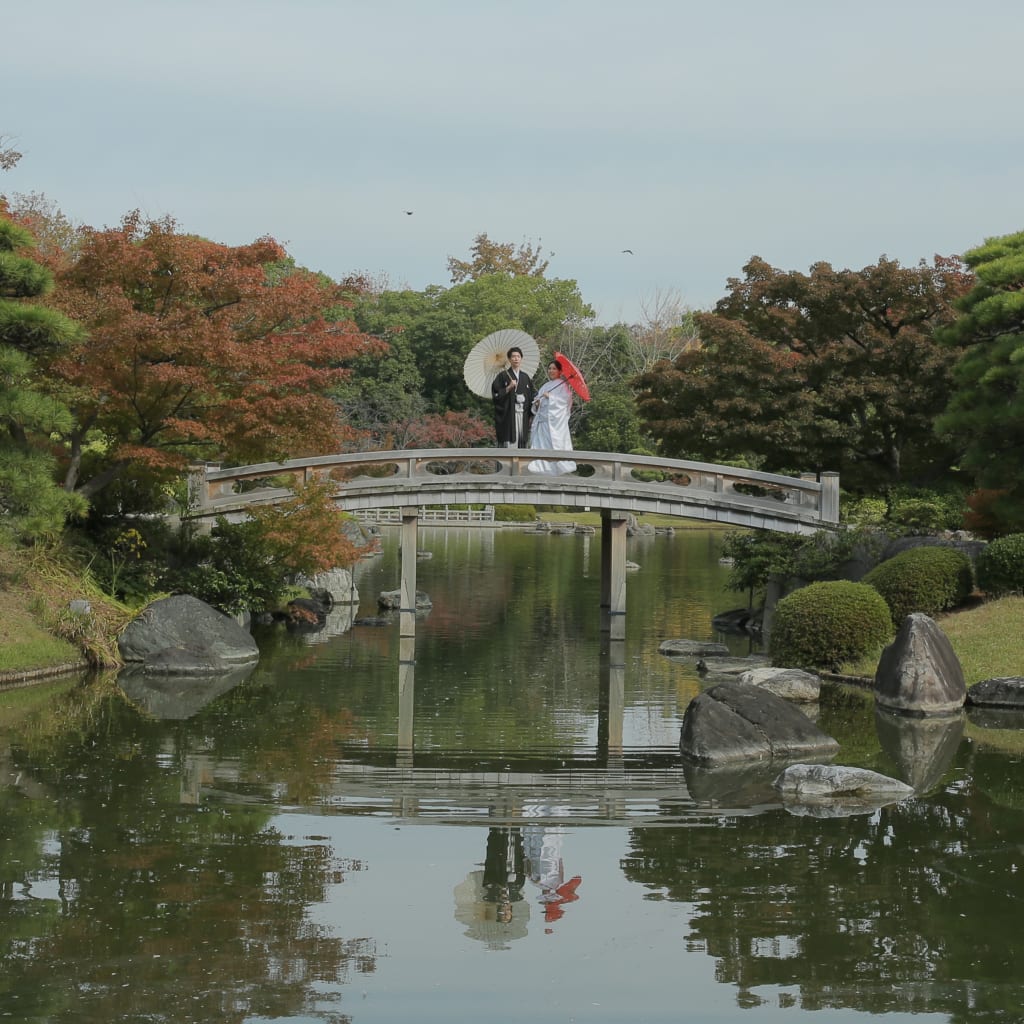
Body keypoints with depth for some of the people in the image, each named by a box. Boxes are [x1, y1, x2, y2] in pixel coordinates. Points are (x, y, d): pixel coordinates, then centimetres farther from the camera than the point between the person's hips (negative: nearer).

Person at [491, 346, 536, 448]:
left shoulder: (525, 377, 15)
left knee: (521, 441, 2)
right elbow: (496, 394, -5)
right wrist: (509, 388, -16)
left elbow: (531, 395, 18)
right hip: (508, 415, -5)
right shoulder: (503, 376, 1)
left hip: (523, 415, 5)